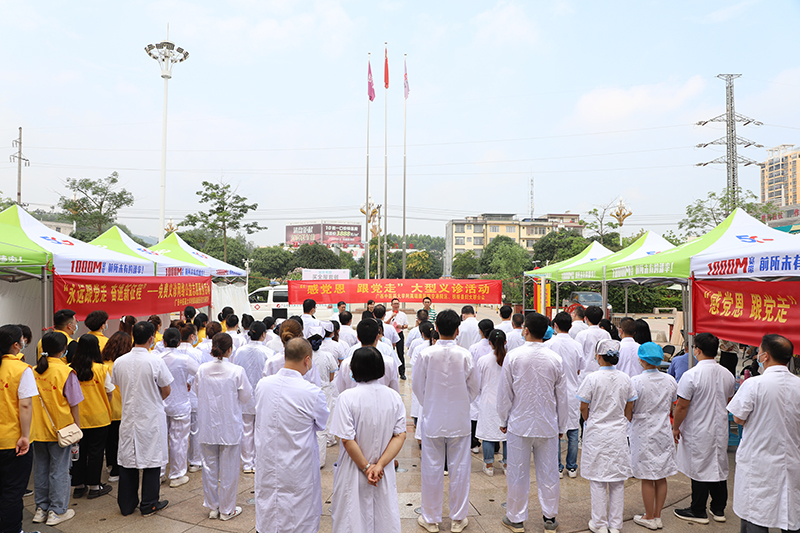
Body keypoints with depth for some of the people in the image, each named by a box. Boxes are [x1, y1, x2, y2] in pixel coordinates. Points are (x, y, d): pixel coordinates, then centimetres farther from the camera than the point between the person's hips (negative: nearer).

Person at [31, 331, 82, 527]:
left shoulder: (34, 371, -2)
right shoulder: (66, 372, -14)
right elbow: (73, 404, -11)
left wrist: (35, 426, 18)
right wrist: (77, 428, -1)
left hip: (38, 429, 5)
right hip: (60, 429, -4)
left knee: (40, 468, 15)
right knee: (59, 470, 6)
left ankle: (41, 509, 26)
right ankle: (57, 511, 13)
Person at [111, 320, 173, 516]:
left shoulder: (119, 362, -5)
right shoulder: (156, 361, -17)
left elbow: (118, 385, 11)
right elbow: (166, 391, -9)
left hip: (128, 416, 4)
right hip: (152, 418, -4)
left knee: (127, 460, 13)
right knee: (152, 459, 8)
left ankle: (126, 504, 24)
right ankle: (149, 504, 16)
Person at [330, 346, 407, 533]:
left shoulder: (347, 397, -17)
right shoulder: (394, 397, -5)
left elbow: (347, 439, -18)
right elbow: (400, 435, -8)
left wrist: (366, 468, -9)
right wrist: (379, 465, -10)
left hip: (354, 473, -3)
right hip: (384, 474, 3)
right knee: (385, 518, 18)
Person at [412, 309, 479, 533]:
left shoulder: (426, 354, -12)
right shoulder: (464, 355, -11)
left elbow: (417, 386, -2)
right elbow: (474, 386, 0)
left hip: (432, 419, 0)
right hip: (459, 420, 0)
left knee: (432, 469, 10)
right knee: (459, 468, 11)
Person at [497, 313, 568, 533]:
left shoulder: (513, 356, -12)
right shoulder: (555, 359, -6)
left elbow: (504, 393, -6)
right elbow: (561, 396, 3)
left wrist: (503, 420, 8)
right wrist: (561, 426, 15)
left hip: (519, 423, -2)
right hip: (548, 424, 2)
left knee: (518, 473, 9)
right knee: (548, 472, 13)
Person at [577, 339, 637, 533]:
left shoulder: (592, 378, -14)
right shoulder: (625, 378, -2)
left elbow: (584, 408, -8)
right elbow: (629, 409, 6)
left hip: (597, 434, -4)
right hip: (618, 434, 4)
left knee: (598, 481, 7)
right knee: (618, 481, 13)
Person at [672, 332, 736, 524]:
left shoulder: (691, 375, -20)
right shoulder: (727, 374, 1)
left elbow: (682, 406, -18)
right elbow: (728, 403, 15)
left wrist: (675, 427, -5)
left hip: (698, 431, -6)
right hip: (721, 429, 6)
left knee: (700, 469, 4)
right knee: (720, 468, 16)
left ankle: (698, 511, 15)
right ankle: (719, 509, 28)